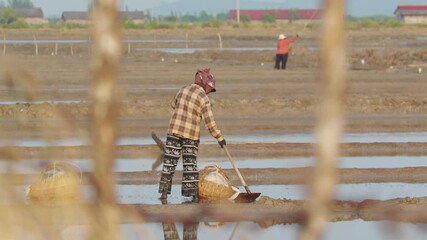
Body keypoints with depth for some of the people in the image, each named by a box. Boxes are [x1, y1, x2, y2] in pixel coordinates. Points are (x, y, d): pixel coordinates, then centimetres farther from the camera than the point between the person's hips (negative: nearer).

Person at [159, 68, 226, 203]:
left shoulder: (183, 90, 3)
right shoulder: (204, 98, -10)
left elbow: (174, 105, 24)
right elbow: (209, 122, -12)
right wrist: (219, 137, -2)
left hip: (175, 131, 3)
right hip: (191, 134, -3)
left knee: (170, 162, 4)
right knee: (190, 163, 7)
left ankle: (164, 193, 1)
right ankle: (194, 193, 6)